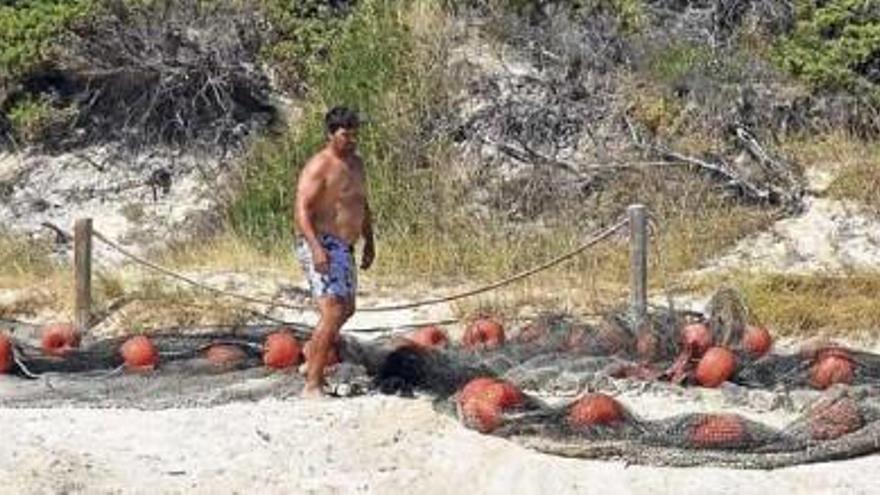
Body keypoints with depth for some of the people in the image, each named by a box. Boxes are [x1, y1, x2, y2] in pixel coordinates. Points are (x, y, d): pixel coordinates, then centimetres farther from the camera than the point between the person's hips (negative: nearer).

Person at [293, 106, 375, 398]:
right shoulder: (319, 167, -15)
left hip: (343, 248, 10)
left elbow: (362, 205, 25)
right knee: (333, 313, -17)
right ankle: (312, 386, -15)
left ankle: (311, 363, 39)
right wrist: (316, 247, -32)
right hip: (321, 246, -10)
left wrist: (369, 242, 19)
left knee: (346, 310, 22)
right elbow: (302, 209, -22)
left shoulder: (355, 163, 14)